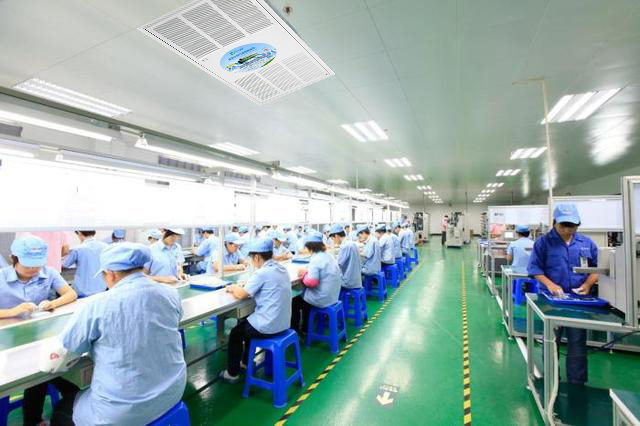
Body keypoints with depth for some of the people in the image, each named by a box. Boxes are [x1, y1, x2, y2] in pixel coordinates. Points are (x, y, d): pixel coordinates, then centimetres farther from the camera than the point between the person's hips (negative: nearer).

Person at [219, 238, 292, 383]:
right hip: (283, 323, 8)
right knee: (246, 323, 31)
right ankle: (246, 362, 44)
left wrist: (233, 288, 7)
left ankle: (232, 373, 29)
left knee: (235, 333, 17)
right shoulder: (282, 269, 3)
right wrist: (241, 287, 13)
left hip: (268, 327, -8)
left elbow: (241, 295, -13)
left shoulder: (262, 273, -21)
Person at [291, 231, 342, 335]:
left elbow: (311, 282, -29)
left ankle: (294, 331, 26)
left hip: (322, 300, -9)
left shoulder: (316, 260, -22)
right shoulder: (329, 256, 5)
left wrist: (304, 275, -12)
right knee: (302, 296, 26)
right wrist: (308, 271, 8)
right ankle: (304, 329, 35)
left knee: (294, 302, 12)